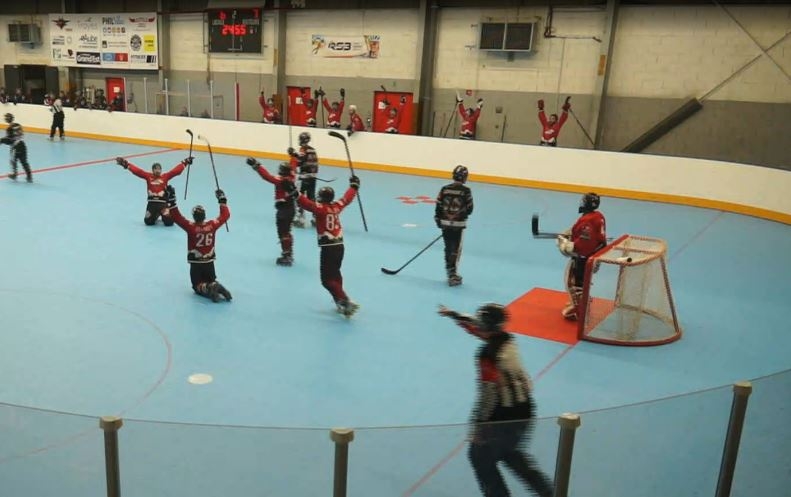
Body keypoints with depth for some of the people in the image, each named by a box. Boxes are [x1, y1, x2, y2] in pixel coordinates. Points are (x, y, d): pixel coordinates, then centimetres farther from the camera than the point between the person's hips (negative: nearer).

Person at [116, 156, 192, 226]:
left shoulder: (165, 176, 5)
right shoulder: (148, 176, 7)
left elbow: (176, 170, 1)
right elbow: (137, 170, 2)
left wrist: (185, 162, -4)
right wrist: (126, 164, -4)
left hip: (163, 203, -1)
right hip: (151, 203, 1)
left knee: (169, 222, -12)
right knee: (148, 221, -3)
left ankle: (164, 215, 26)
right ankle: (155, 215, 33)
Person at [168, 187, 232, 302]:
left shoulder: (191, 227, -16)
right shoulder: (212, 225, -8)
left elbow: (177, 217, -17)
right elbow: (225, 215, 5)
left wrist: (171, 200, -16)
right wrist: (222, 200, 15)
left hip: (196, 264, -3)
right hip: (209, 263, 3)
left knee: (198, 286, 10)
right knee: (211, 281, 22)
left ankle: (208, 289, -24)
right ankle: (216, 286, -13)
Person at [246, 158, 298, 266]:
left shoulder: (280, 180, -19)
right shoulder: (290, 178, 3)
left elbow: (267, 176, -27)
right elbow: (292, 170, 24)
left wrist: (256, 166, -26)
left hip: (283, 209, -9)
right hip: (290, 208, 9)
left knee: (283, 233, -4)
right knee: (286, 232, 20)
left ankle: (286, 257, -2)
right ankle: (289, 254, 29)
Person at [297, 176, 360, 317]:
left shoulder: (320, 208, -11)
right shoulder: (337, 206, 7)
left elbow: (307, 203, -26)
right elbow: (347, 198, 23)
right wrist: (354, 186, 38)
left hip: (328, 248, -7)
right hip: (339, 245, 7)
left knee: (327, 279, -5)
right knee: (335, 274, 24)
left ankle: (345, 301, -16)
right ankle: (340, 300, 29)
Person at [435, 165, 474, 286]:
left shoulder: (444, 189, -1)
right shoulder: (466, 191, -10)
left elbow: (438, 206, 2)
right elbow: (469, 209, -6)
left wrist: (438, 220, 14)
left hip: (445, 223, 4)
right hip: (459, 224, -4)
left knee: (448, 248, 16)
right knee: (456, 249, 0)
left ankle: (450, 271, 26)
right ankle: (452, 275, -4)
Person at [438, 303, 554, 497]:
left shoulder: (487, 355, -23)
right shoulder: (506, 339, 1)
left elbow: (488, 394, -22)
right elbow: (477, 327, 16)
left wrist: (478, 425, -13)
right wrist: (453, 315, 28)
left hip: (503, 418, -8)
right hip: (524, 413, 8)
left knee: (480, 457, 15)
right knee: (509, 452, 30)